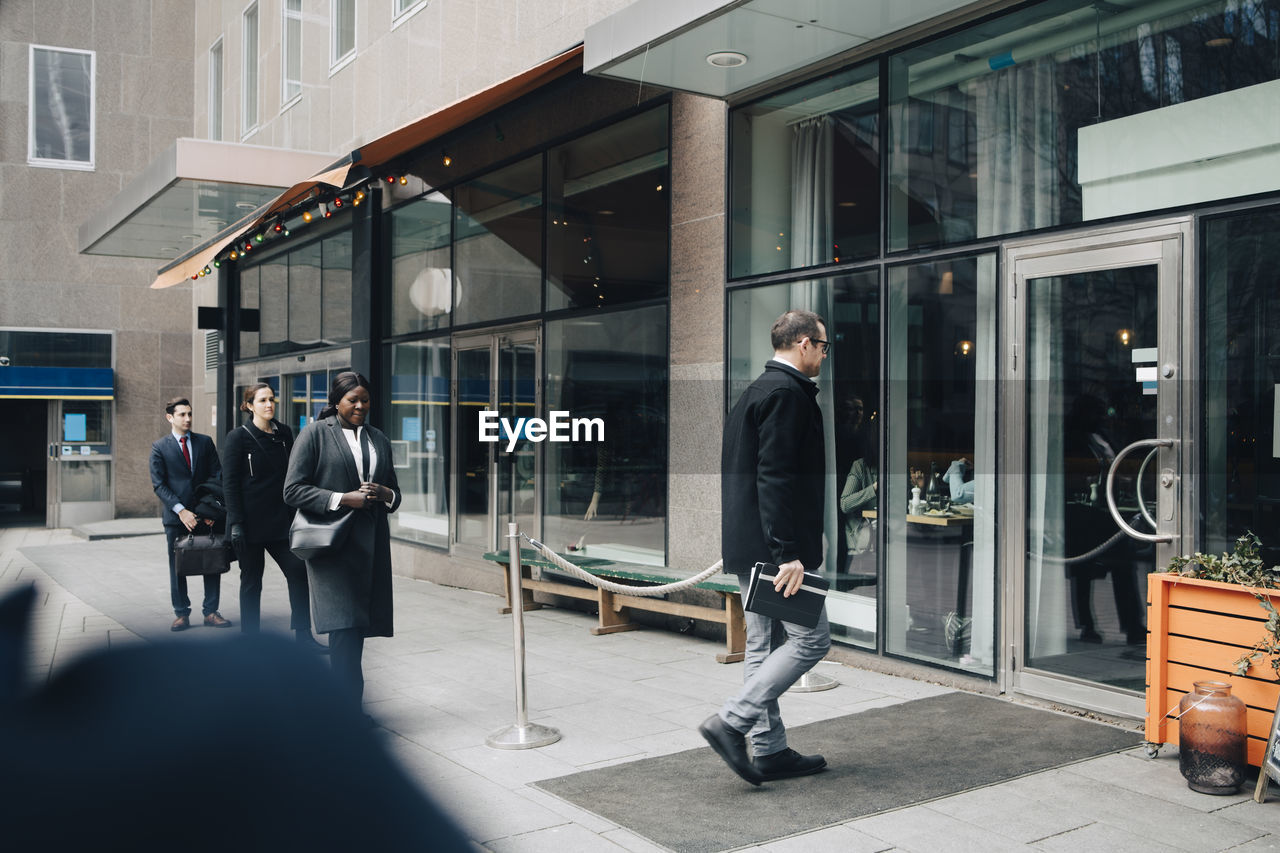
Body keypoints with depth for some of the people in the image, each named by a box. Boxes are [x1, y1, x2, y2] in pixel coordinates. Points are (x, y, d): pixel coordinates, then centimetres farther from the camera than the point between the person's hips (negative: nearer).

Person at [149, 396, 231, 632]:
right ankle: (181, 614, 16)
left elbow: (216, 475, 6)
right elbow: (159, 484, -3)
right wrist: (180, 510, -15)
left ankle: (210, 612, 12)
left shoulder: (205, 442, 8)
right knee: (177, 566, 5)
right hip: (176, 516, -1)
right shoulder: (160, 447, 2)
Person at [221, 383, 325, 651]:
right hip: (251, 524, -4)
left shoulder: (284, 434, 7)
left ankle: (303, 634, 3)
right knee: (251, 581, 5)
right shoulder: (238, 437, -6)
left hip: (280, 520, 4)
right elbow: (229, 483, -8)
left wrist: (295, 515, 10)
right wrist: (236, 523, -14)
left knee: (298, 570, -5)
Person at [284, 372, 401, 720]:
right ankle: (350, 703, -15)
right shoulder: (315, 434, 2)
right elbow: (293, 489, -5)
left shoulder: (379, 440, 18)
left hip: (370, 543, 5)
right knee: (344, 624, -15)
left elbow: (395, 493, 22)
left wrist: (384, 493, -2)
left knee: (357, 625, 5)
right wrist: (342, 499, -14)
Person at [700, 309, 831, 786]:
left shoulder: (758, 389, 18)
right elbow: (776, 476, -22)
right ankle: (731, 722, -6)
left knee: (763, 646, 12)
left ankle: (769, 751, 19)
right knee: (811, 638, -3)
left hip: (749, 545, 10)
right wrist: (789, 553, -23)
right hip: (772, 544, -10)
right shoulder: (787, 392, -13)